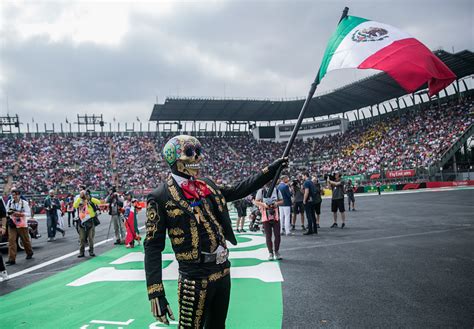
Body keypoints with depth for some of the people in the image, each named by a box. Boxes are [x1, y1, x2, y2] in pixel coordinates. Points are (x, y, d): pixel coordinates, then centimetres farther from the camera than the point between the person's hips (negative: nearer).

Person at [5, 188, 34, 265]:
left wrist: (20, 214, -22)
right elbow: (7, 211, 14)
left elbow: (28, 213, -8)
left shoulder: (24, 203, -8)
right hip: (12, 225, 2)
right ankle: (12, 259, -9)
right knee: (11, 241, -9)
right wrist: (8, 213, -9)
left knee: (25, 240, 12)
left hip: (22, 225, -2)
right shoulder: (9, 202, 2)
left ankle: (29, 253, 37)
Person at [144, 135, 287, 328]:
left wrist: (271, 170, 18)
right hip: (195, 279, -7)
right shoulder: (161, 197, -11)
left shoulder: (207, 185, 9)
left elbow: (238, 190, 20)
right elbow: (153, 246, -12)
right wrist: (155, 293, -18)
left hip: (223, 271, 7)